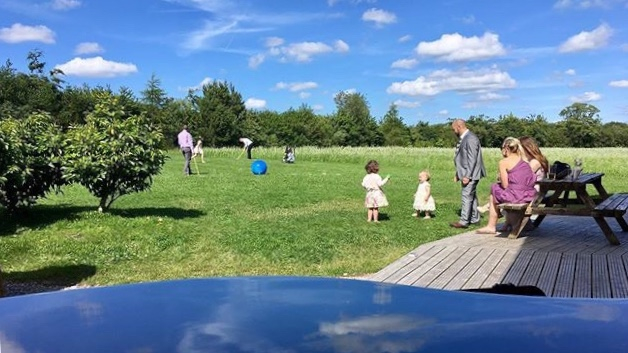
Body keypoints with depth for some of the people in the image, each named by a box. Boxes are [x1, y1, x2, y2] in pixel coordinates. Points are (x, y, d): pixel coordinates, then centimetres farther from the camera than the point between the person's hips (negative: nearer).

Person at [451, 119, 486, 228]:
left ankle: (464, 221, -7)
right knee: (471, 196, 14)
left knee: (467, 196, -9)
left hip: (470, 174, -10)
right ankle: (474, 218, 22)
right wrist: (458, 174, 17)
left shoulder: (470, 139, -16)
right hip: (465, 174, 10)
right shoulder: (463, 139, 14)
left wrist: (467, 176, -21)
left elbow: (472, 159, -20)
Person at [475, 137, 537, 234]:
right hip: (530, 195, 7)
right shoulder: (524, 160, 13)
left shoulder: (504, 162, -6)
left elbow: (505, 185, -7)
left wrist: (500, 179, 15)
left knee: (493, 196, 22)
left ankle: (491, 226, 28)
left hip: (516, 196, -7)